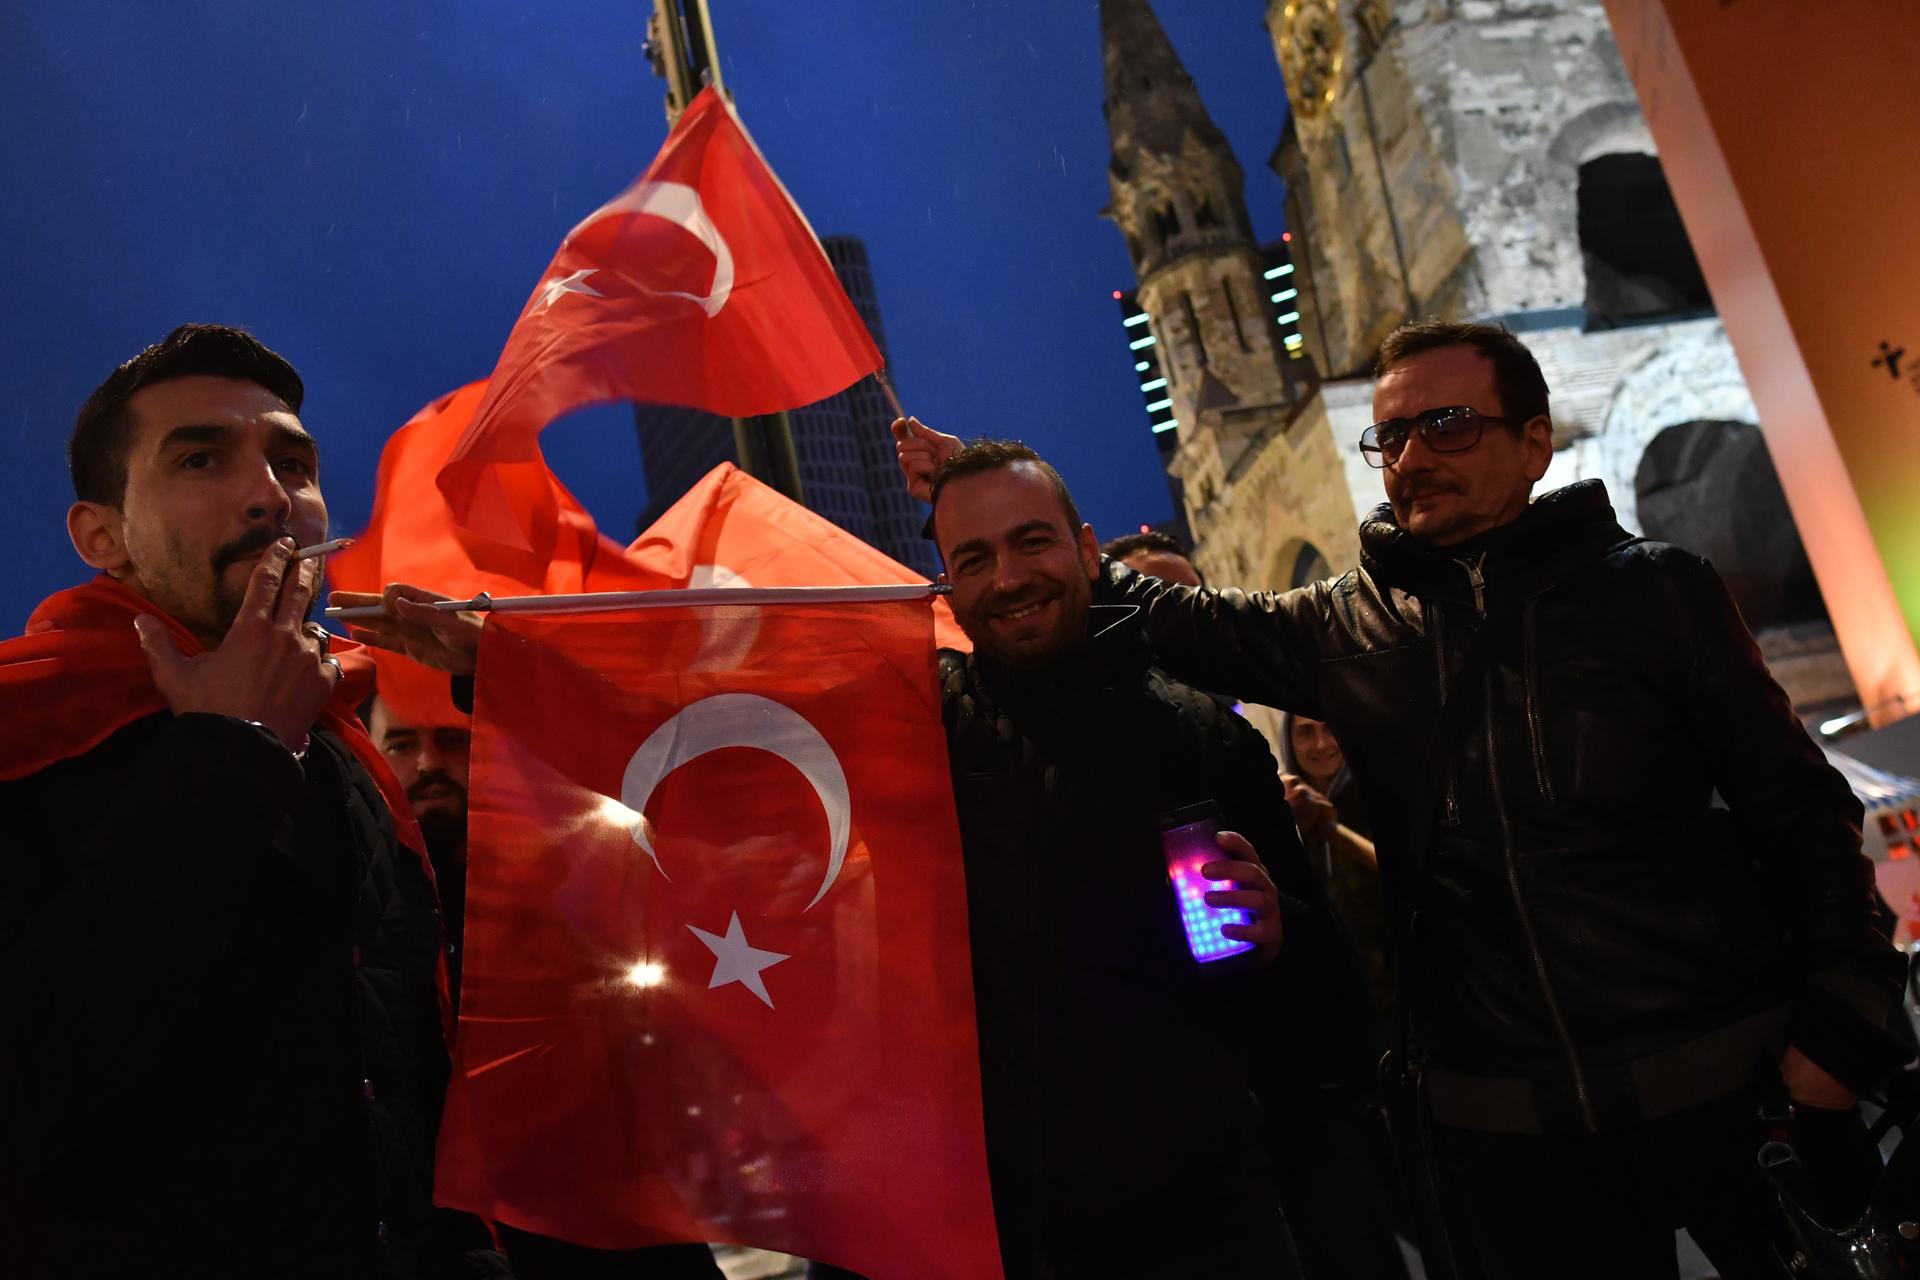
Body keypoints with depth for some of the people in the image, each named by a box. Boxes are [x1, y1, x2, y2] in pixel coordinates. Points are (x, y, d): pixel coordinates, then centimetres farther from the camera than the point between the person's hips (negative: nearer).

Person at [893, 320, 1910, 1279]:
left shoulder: (1656, 591, -2)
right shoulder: (1352, 625, 3)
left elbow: (1802, 810, 1)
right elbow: (1175, 620, 9)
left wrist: (1840, 1021, -8)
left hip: (1727, 1081, -1)